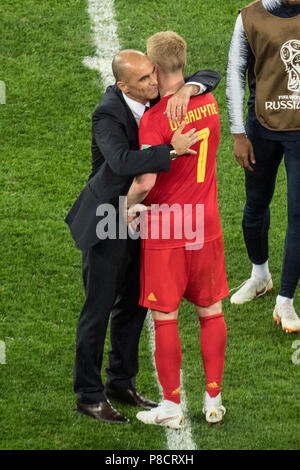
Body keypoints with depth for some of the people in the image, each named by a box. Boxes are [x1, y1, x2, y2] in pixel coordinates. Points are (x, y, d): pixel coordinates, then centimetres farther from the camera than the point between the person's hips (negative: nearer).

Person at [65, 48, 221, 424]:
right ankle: (89, 395, 14)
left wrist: (186, 90, -29)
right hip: (106, 223, -7)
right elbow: (123, 162, -43)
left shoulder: (160, 95, -7)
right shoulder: (107, 115, -27)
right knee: (98, 309, 2)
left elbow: (211, 77, -7)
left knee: (134, 304, 17)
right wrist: (172, 150, -44)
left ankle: (121, 383, 33)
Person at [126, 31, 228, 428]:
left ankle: (171, 408, 11)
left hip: (165, 231, -6)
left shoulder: (154, 119, -19)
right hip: (206, 226, 6)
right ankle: (213, 401, 20)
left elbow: (146, 180, -23)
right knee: (211, 313, 14)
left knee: (165, 318, 5)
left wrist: (126, 205, -5)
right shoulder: (208, 102, 2)